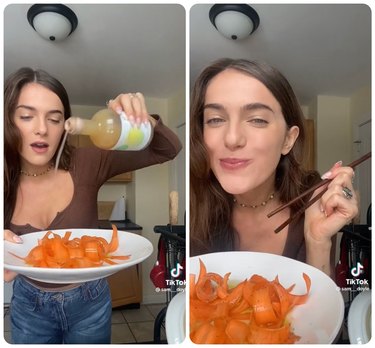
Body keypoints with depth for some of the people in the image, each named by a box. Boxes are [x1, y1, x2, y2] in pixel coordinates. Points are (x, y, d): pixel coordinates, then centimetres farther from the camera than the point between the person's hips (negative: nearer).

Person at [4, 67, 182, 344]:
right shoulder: (8, 184, -14)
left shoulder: (84, 165, -18)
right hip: (29, 307, 1)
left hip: (89, 302, -1)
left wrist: (142, 118, -37)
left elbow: (169, 150, -17)